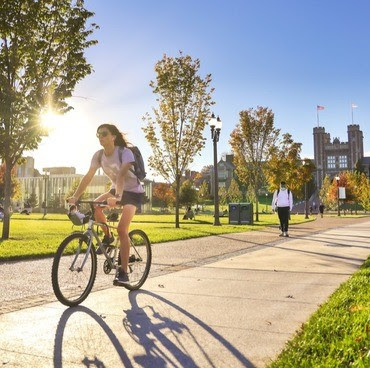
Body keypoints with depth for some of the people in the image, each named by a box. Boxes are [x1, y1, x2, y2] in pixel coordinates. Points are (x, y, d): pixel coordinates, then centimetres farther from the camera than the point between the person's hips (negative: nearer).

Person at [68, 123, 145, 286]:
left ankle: (123, 272, -13)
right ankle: (108, 237, 5)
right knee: (94, 206, -21)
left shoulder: (125, 152, -25)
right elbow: (88, 176, -12)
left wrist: (117, 197, -54)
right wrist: (75, 196, -22)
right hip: (116, 189, 6)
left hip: (133, 192, -6)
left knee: (122, 229, -20)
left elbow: (122, 175, -40)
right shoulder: (99, 155, -9)